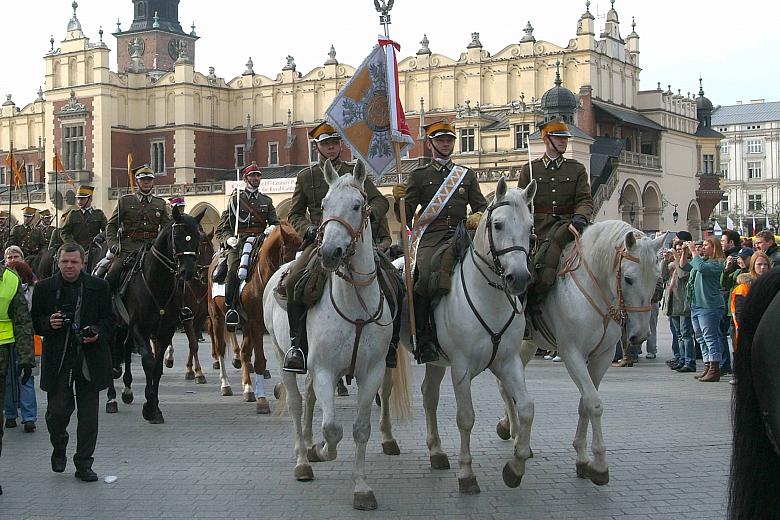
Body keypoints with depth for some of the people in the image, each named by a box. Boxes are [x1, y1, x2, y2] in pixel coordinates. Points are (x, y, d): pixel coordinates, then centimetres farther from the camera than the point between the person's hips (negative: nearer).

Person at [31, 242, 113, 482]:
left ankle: (84, 464, 14)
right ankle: (59, 449, 28)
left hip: (90, 359, 1)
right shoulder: (44, 288, 3)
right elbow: (35, 322, 7)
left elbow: (108, 319, 8)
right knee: (58, 409, -2)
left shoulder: (99, 287, 4)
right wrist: (49, 323, -14)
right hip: (58, 361, -1)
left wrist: (97, 333, -12)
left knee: (88, 415, 4)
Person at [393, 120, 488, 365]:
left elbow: (481, 205, 19)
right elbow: (406, 217, 11)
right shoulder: (419, 175, 16)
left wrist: (478, 217, -4)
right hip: (431, 237, -2)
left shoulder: (467, 175, 23)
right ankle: (424, 339, -19)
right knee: (425, 276, -29)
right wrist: (399, 200, -10)